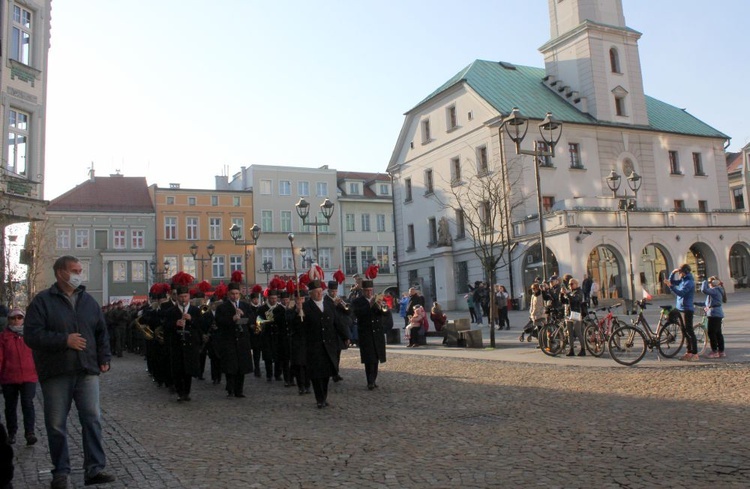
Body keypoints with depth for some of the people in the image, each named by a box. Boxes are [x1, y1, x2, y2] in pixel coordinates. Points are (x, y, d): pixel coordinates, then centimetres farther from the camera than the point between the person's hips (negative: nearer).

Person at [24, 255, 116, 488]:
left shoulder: (88, 300, 12)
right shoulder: (43, 301, -2)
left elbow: (101, 332, 17)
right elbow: (31, 335, -10)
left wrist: (104, 359, 8)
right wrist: (64, 340, -17)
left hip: (87, 372, 3)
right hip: (55, 373, -3)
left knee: (92, 420, -2)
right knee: (56, 425, 7)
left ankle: (95, 469, 4)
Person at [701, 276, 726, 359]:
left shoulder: (715, 290, -16)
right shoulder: (717, 290, 15)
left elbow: (704, 290, -29)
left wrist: (705, 282, -14)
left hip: (714, 314, -10)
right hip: (717, 314, 10)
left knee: (711, 333, -5)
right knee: (718, 333, 12)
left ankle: (714, 351, -2)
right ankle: (721, 352, 15)